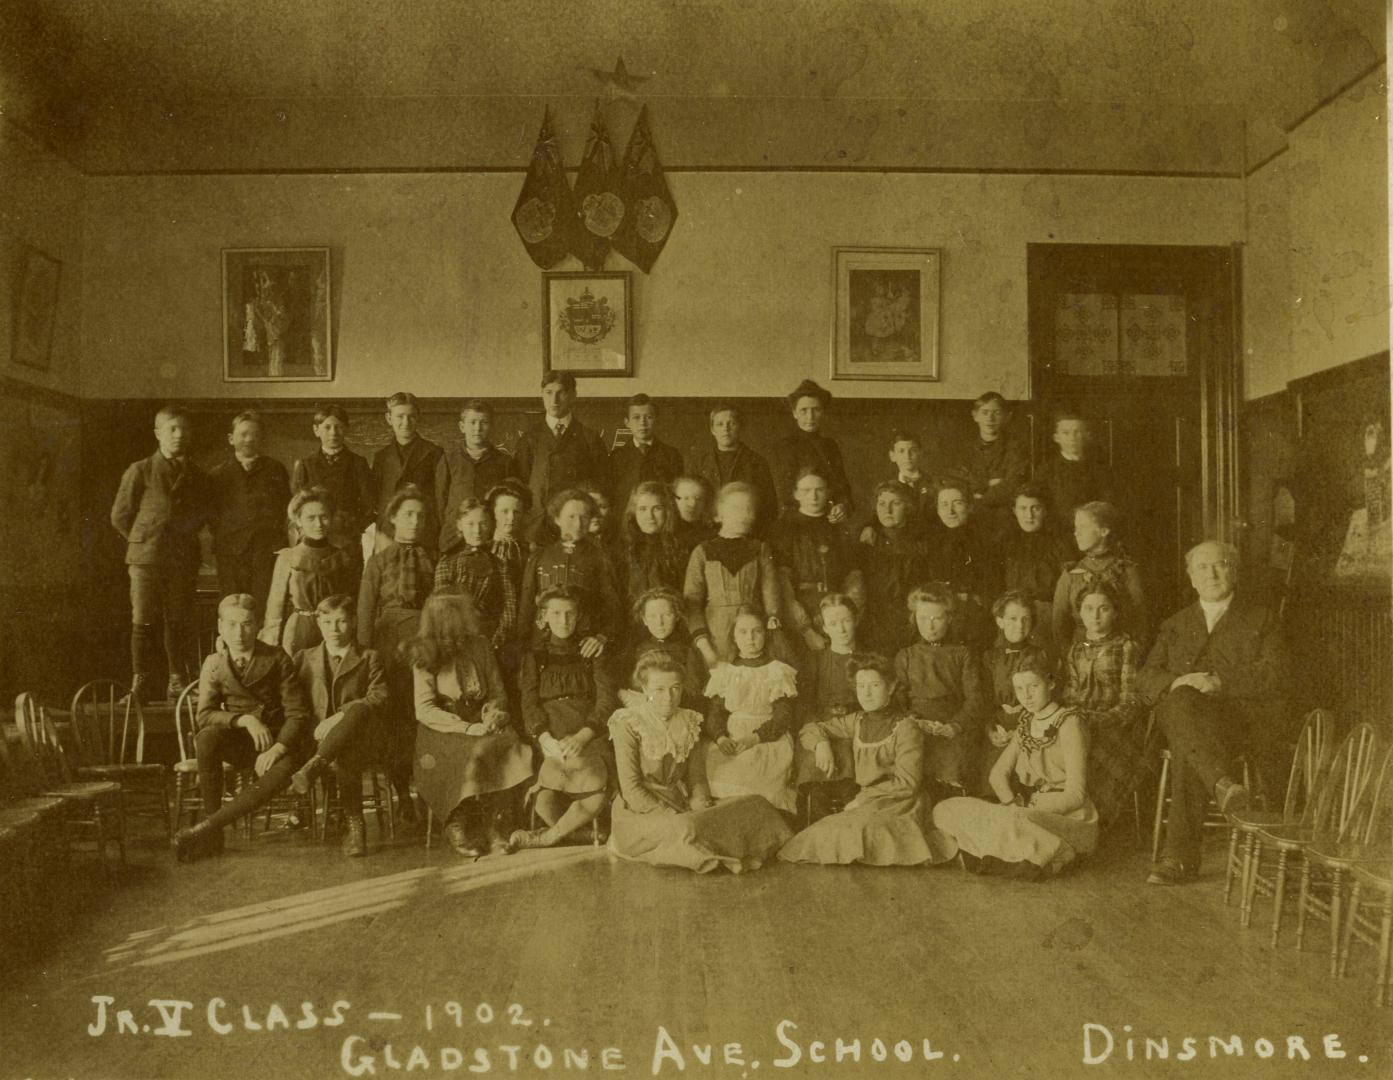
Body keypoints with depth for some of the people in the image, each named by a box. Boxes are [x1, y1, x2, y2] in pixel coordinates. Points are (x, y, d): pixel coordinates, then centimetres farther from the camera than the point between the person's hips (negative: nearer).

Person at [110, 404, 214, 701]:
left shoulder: (199, 477, 11)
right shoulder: (139, 471, 3)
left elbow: (205, 515, 20)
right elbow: (120, 516, 6)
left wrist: (183, 538, 10)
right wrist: (145, 541, 7)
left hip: (184, 561, 2)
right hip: (146, 557, -2)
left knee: (180, 624, 5)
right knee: (143, 623, -5)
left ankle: (179, 685, 11)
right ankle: (140, 685, 0)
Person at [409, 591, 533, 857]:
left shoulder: (479, 647, 9)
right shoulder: (425, 658, -4)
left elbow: (498, 693, 13)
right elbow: (424, 710, -12)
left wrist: (493, 712, -11)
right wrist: (467, 728, -23)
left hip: (480, 724, 4)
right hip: (442, 733, -3)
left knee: (509, 747, -27)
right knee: (476, 752, -33)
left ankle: (493, 827, -21)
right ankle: (458, 826, -17)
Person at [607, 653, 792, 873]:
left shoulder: (689, 722, 8)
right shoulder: (627, 724, -10)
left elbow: (697, 779, 9)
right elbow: (631, 789, -15)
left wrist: (702, 811, -13)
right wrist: (677, 819, -22)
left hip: (681, 807, 6)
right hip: (640, 813, -5)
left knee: (755, 806, -10)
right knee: (686, 829, -37)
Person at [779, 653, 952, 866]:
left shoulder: (905, 729, -6)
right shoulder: (857, 721, 12)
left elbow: (907, 783, -11)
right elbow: (812, 728, 22)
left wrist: (863, 799, -12)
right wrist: (821, 743, -1)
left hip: (898, 807, -5)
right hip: (865, 806, 5)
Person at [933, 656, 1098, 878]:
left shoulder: (1068, 723, -11)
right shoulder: (1026, 724, 12)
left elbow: (1076, 794, -17)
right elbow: (998, 772, 9)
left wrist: (1026, 810, -21)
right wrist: (1013, 804, -11)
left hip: (1068, 817, -7)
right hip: (1031, 812, 7)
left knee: (1008, 825, -40)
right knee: (946, 810, -10)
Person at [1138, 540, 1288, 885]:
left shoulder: (1261, 620, 17)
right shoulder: (1175, 625, 25)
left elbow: (1273, 675, 0)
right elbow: (1145, 679, 12)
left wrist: (1220, 682, -15)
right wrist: (1177, 682, -11)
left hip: (1245, 719, -2)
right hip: (1180, 714, 2)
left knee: (1187, 748, -34)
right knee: (1182, 700, -36)